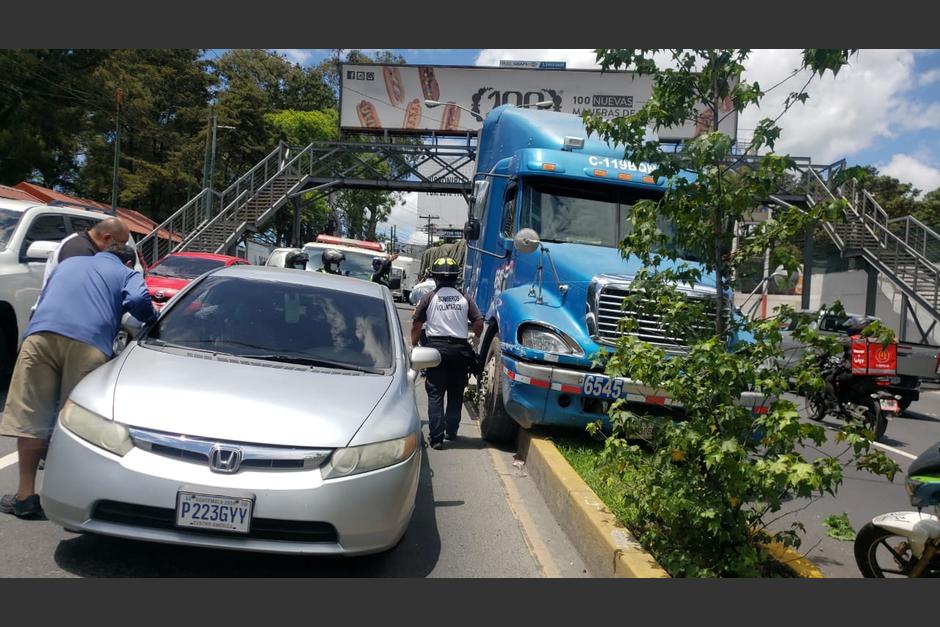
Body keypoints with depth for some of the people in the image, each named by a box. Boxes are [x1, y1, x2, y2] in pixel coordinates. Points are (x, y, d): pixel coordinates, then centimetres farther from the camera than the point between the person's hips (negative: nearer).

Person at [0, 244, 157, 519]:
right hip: (88, 344, -2)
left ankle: (26, 495, 6)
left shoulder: (68, 263, 38)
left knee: (29, 416, 4)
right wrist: (153, 319, 20)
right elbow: (137, 299, 2)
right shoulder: (127, 274, 24)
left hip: (41, 334, 3)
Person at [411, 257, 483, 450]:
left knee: (435, 394, 2)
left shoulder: (429, 298, -1)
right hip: (460, 349, 2)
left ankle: (436, 437, -4)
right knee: (456, 394, 15)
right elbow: (479, 323, -2)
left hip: (436, 347, -2)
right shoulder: (464, 299, 3)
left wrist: (413, 345, 14)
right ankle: (451, 431, 24)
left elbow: (416, 326, 0)